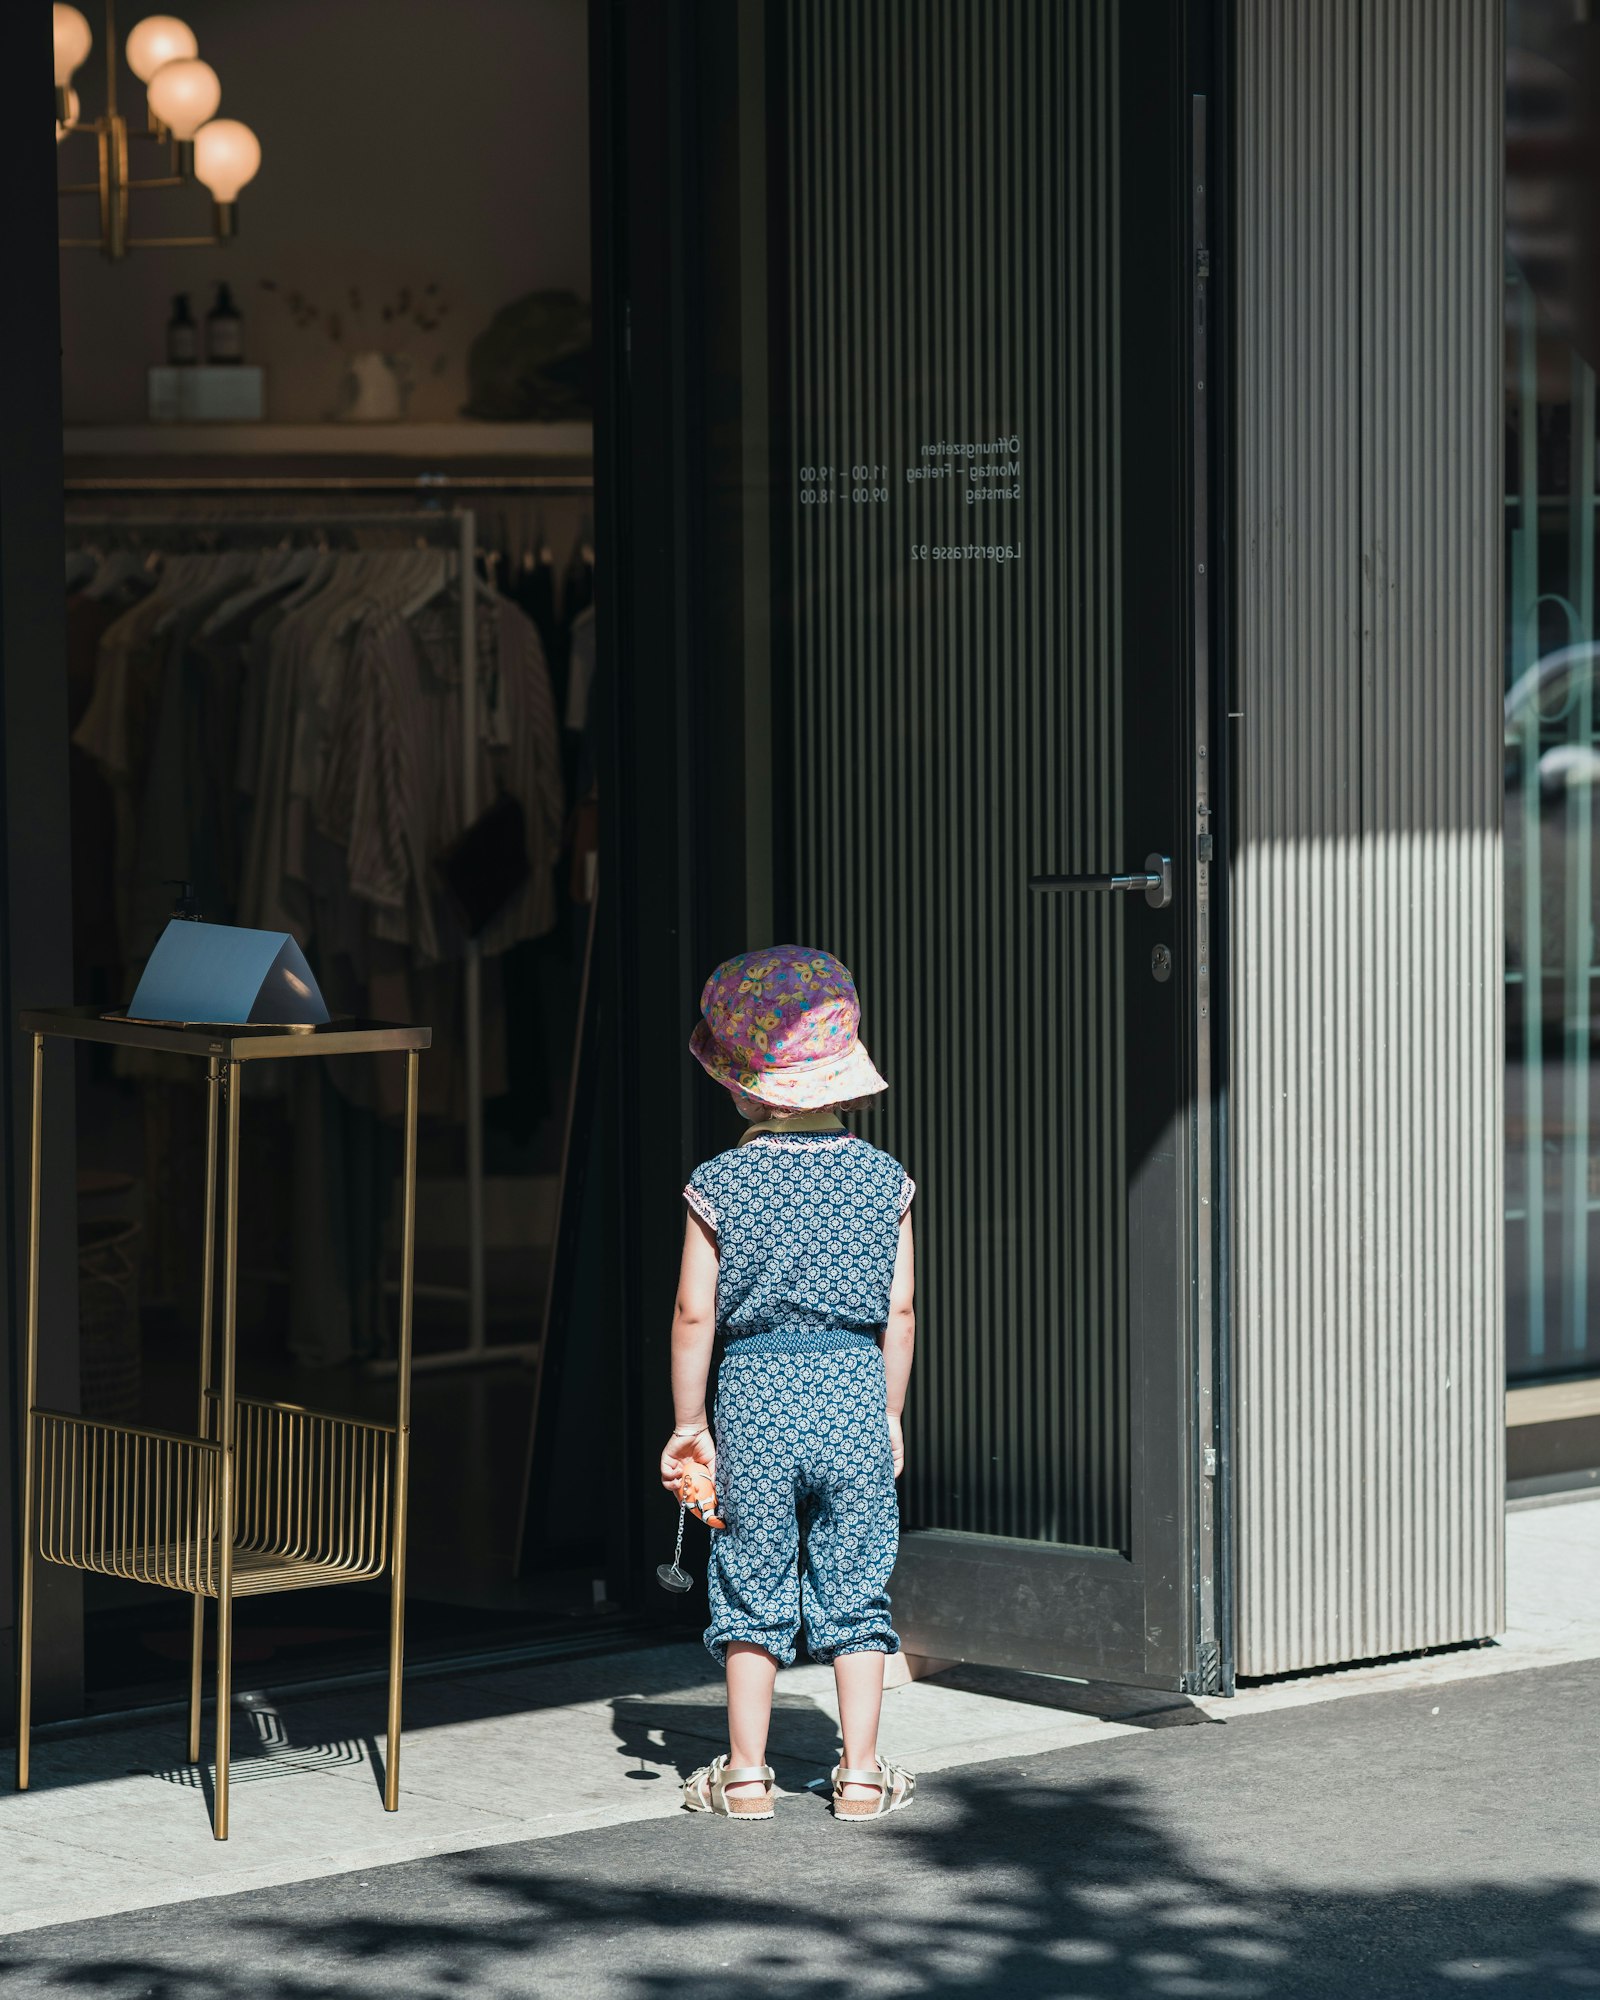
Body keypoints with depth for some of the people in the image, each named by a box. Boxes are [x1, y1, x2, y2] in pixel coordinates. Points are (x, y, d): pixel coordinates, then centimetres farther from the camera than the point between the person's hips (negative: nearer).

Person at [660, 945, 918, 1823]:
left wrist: (689, 1423, 5)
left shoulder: (720, 1185, -5)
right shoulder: (883, 1179, 0)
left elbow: (694, 1313, -5)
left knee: (752, 1590, 8)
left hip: (754, 1391, -1)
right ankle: (861, 1772, 9)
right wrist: (890, 1413, 13)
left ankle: (746, 1773, 11)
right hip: (852, 1389, 1)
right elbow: (900, 1309, 2)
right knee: (855, 1588, 7)